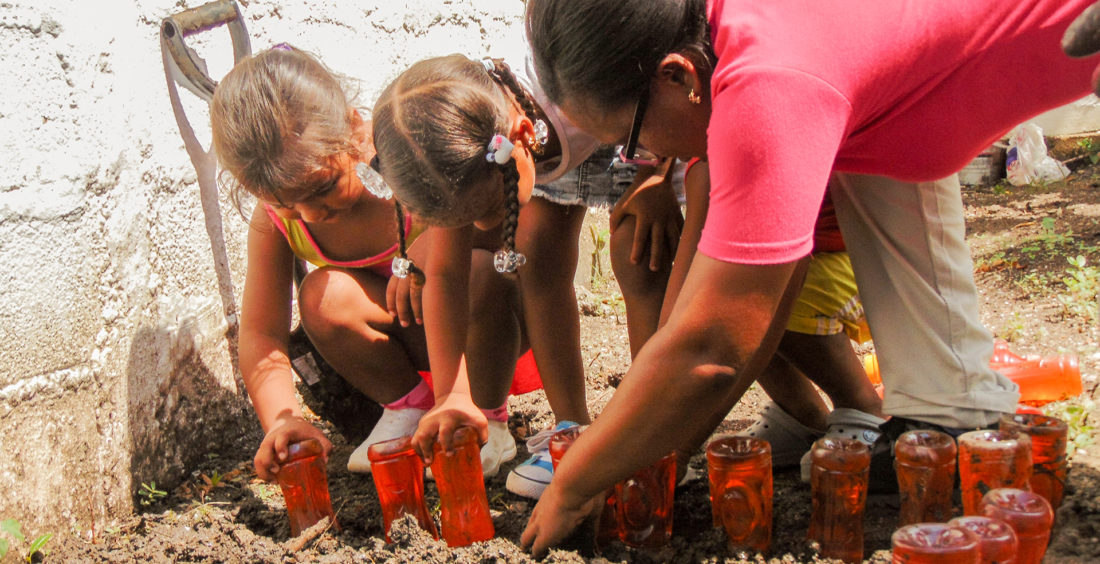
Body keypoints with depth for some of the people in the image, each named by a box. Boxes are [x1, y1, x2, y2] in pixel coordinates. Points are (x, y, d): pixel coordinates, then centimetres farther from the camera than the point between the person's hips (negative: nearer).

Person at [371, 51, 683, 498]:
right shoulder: (460, 154, -29)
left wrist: (658, 183, -31)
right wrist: (452, 397, -25)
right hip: (551, 148, 4)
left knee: (637, 254, -21)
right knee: (537, 259, -12)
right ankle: (572, 428, 4)